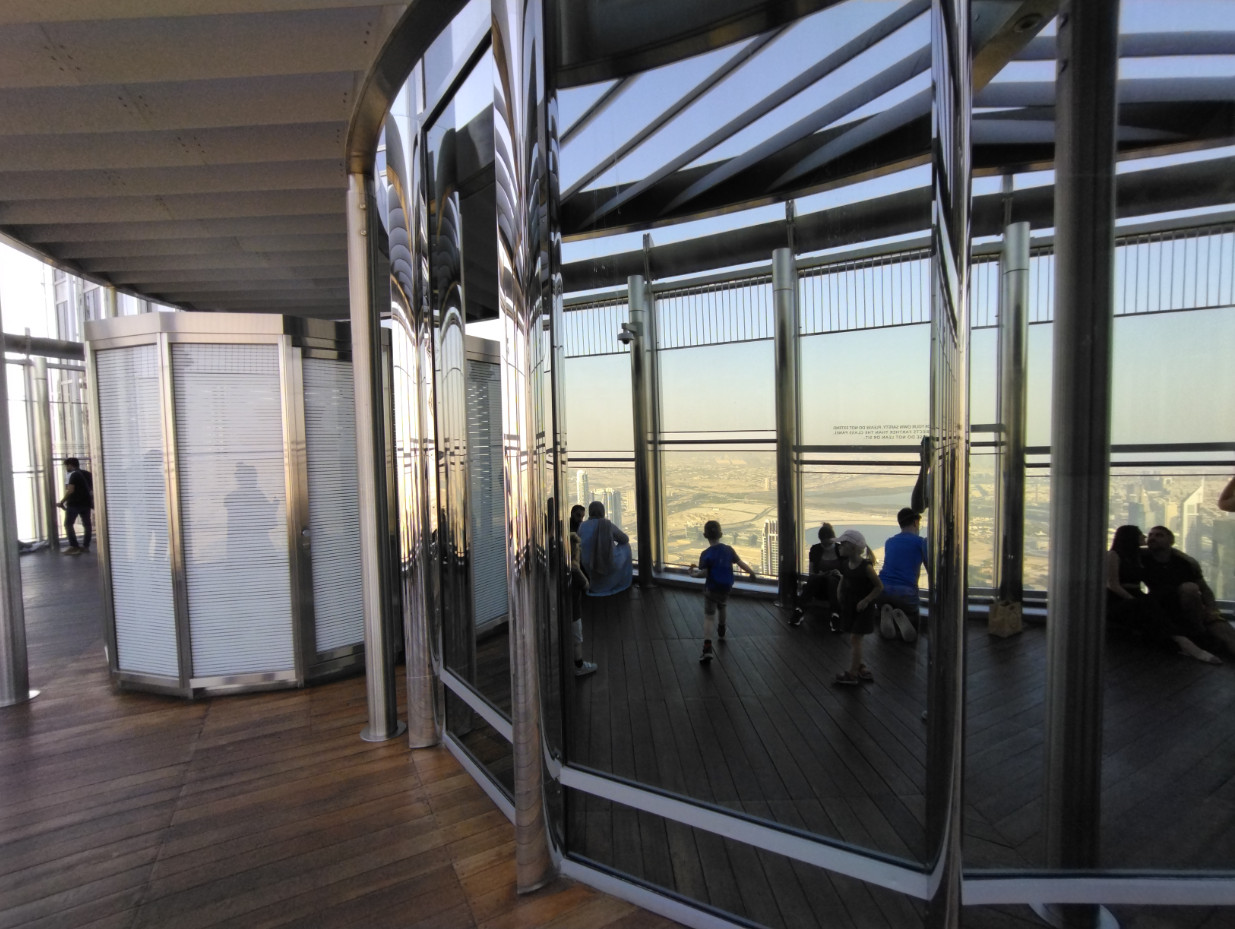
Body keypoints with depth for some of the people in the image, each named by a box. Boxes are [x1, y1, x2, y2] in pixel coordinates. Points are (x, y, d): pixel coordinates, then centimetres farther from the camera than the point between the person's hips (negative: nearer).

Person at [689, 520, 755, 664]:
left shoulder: (706, 554, -17)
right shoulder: (728, 549, -4)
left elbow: (704, 573, -20)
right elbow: (740, 563, 0)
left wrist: (693, 573, -1)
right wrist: (751, 572, 16)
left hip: (712, 588, -5)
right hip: (726, 587, 5)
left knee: (709, 617, -6)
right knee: (721, 607, 32)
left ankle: (707, 647, -22)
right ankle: (721, 633, 53)